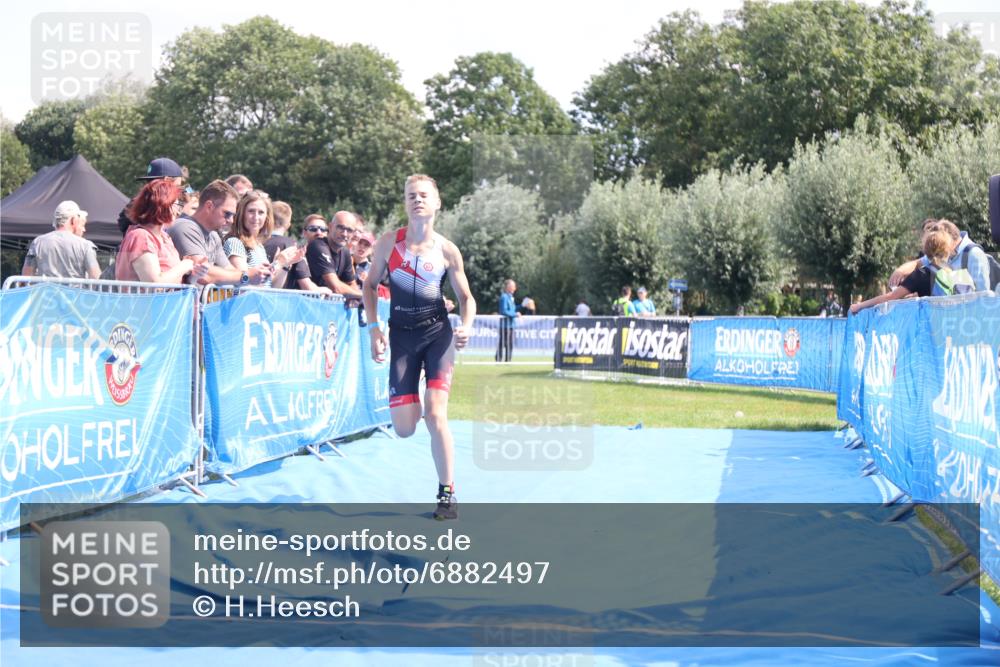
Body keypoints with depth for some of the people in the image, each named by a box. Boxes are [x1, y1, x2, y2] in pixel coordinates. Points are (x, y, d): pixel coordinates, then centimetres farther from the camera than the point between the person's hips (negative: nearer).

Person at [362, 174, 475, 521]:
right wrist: (374, 328, -2)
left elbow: (466, 297, 6)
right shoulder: (389, 242, -3)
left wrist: (466, 327, -14)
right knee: (404, 429, -3)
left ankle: (447, 493, -2)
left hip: (438, 333, -1)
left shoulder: (447, 250, -3)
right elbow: (370, 285, 9)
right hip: (402, 336, 1)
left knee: (435, 415, -15)